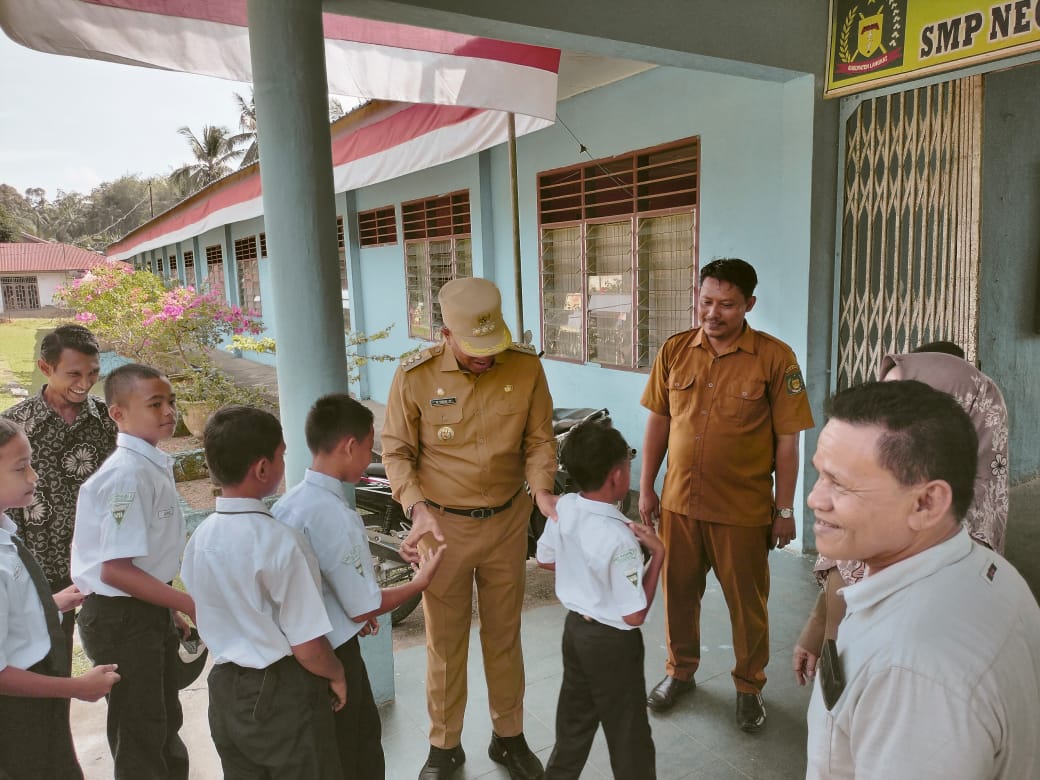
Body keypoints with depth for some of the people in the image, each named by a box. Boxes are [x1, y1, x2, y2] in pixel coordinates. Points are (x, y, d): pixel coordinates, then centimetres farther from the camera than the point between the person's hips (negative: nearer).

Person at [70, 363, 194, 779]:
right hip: (122, 618, -9)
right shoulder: (128, 475, -24)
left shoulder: (153, 465, 5)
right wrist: (189, 604, -23)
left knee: (164, 725, 25)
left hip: (149, 611, 9)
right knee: (140, 742, 8)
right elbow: (115, 569, -26)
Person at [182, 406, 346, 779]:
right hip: (283, 694, -6)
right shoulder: (277, 540, -25)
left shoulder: (199, 538, -4)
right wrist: (337, 675, -4)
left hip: (225, 690, 7)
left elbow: (215, 622, 8)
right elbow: (308, 649, -22)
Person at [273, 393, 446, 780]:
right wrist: (421, 581, -5)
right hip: (330, 654, -8)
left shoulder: (288, 502, -2)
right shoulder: (335, 515, -28)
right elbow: (366, 607, -20)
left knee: (365, 734, 26)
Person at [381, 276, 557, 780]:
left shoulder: (526, 368, -10)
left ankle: (509, 737, 39)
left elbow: (539, 439, -2)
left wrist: (542, 488, -19)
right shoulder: (415, 376, -13)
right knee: (445, 640, 14)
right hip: (443, 525, -1)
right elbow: (396, 451, -6)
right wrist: (418, 508, -19)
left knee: (504, 634, 18)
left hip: (507, 522, 2)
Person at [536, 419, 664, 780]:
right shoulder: (619, 538, -31)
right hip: (612, 643, -7)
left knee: (574, 719, 26)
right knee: (628, 732, 14)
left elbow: (546, 560, 8)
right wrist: (657, 553, -19)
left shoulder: (563, 508, -10)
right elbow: (634, 615, -24)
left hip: (575, 628, 7)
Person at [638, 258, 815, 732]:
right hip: (678, 501, 3)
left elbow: (787, 440, -6)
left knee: (747, 603, 13)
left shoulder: (774, 358, -10)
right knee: (678, 593, 17)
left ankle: (749, 686, 36)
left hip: (743, 509, -3)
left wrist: (785, 509, -5)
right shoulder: (674, 351, 0)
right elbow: (658, 422, 6)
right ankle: (680, 671, 40)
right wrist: (646, 488, 6)